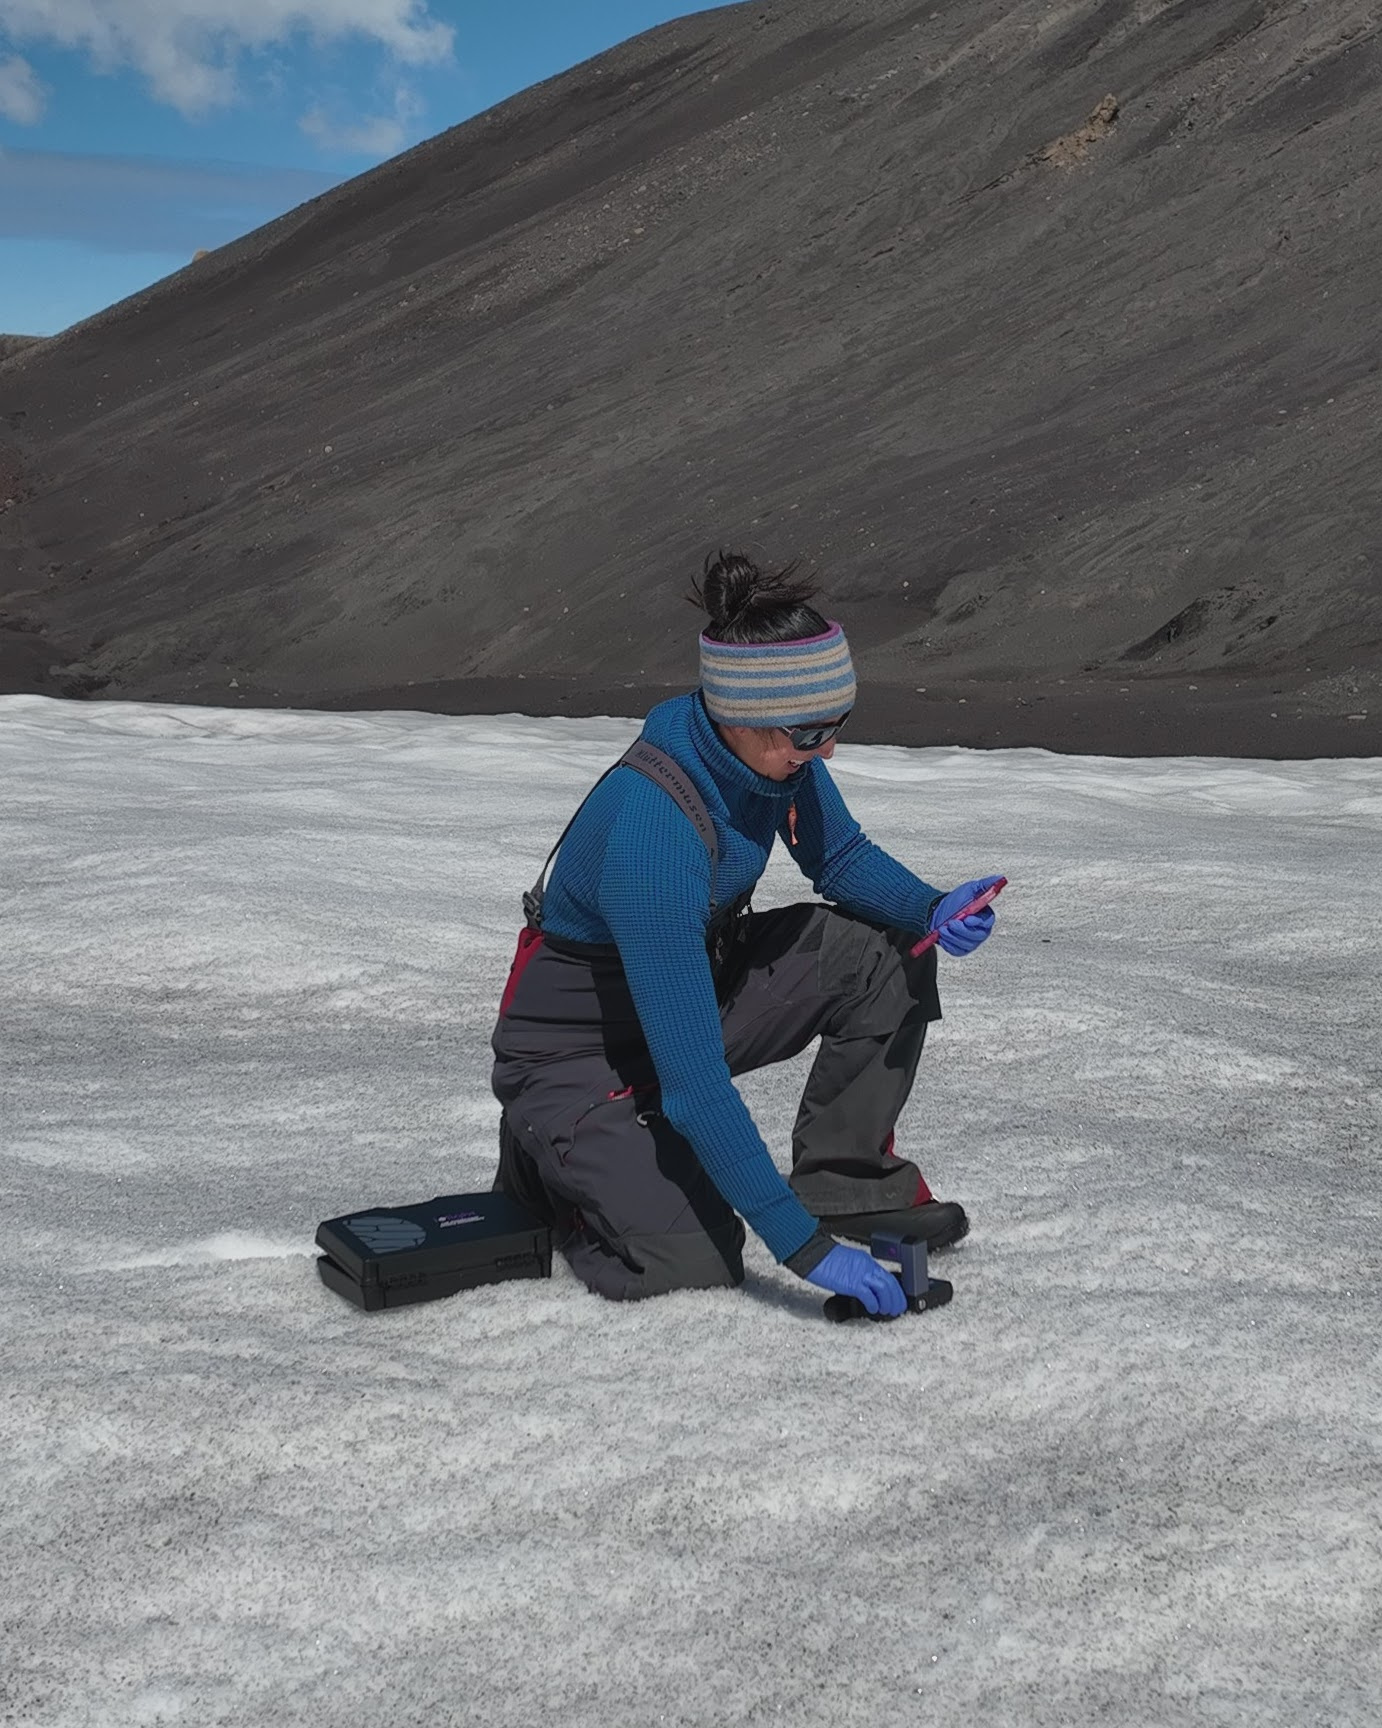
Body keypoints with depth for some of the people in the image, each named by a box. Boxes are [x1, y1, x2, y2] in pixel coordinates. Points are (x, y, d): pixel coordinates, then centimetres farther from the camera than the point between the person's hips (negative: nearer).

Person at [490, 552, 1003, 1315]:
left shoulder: (772, 749, -15)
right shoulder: (651, 836, -37)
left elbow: (842, 859, 6)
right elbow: (694, 1085, -36)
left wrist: (933, 910, -15)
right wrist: (802, 1245, -34)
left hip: (693, 983, 7)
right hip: (578, 1047, -7)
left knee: (885, 952, -11)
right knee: (691, 1264, -22)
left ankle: (847, 1177, 5)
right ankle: (552, 1156, 8)